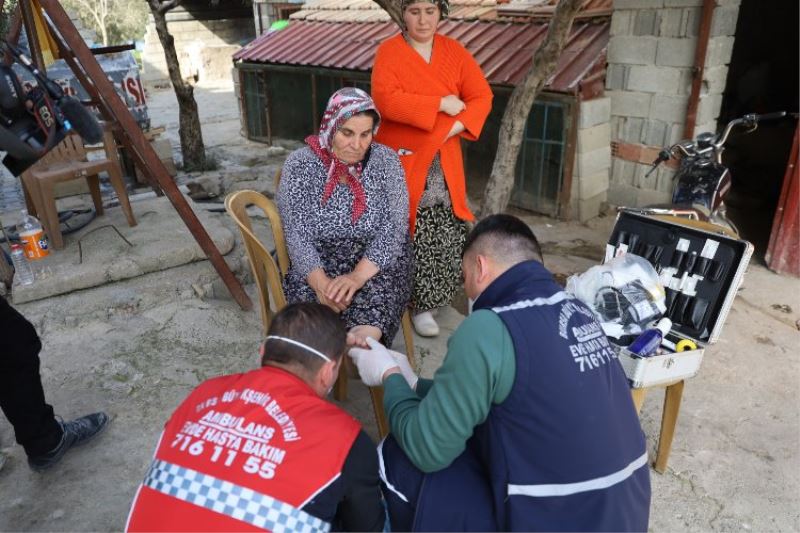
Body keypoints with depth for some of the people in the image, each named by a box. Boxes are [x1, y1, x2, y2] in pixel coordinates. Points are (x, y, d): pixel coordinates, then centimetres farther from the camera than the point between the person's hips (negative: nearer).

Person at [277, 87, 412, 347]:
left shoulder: (386, 160, 0)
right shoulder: (299, 164, -2)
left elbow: (394, 228, -9)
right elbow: (297, 235, -8)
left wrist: (358, 275, -24)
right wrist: (321, 282, -25)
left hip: (378, 265, 0)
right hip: (315, 267, 1)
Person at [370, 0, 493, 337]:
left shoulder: (454, 51, 8)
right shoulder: (389, 52, -4)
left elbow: (482, 96, 3)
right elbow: (386, 100, -19)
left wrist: (457, 125, -15)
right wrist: (440, 104, -18)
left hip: (443, 160, 4)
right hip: (402, 159, -4)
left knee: (449, 232, 2)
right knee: (411, 234, -5)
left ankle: (429, 297, 20)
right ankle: (420, 304, 11)